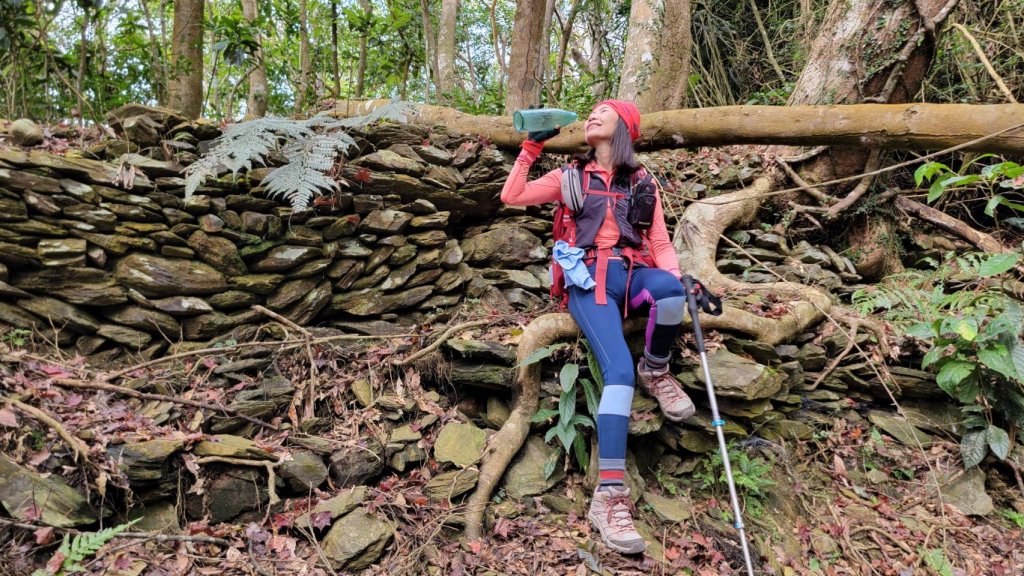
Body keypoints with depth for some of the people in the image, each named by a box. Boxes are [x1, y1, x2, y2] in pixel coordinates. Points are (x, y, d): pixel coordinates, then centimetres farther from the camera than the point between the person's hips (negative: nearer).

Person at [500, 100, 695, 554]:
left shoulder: (643, 181, 19)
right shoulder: (572, 176, 18)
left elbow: (660, 242, 11)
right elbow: (512, 197, 9)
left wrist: (680, 280, -7)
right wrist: (531, 148, 8)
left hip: (634, 274, 2)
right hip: (591, 279, -2)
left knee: (668, 286, -38)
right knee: (619, 370, -28)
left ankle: (656, 371, -7)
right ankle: (609, 496, -31)